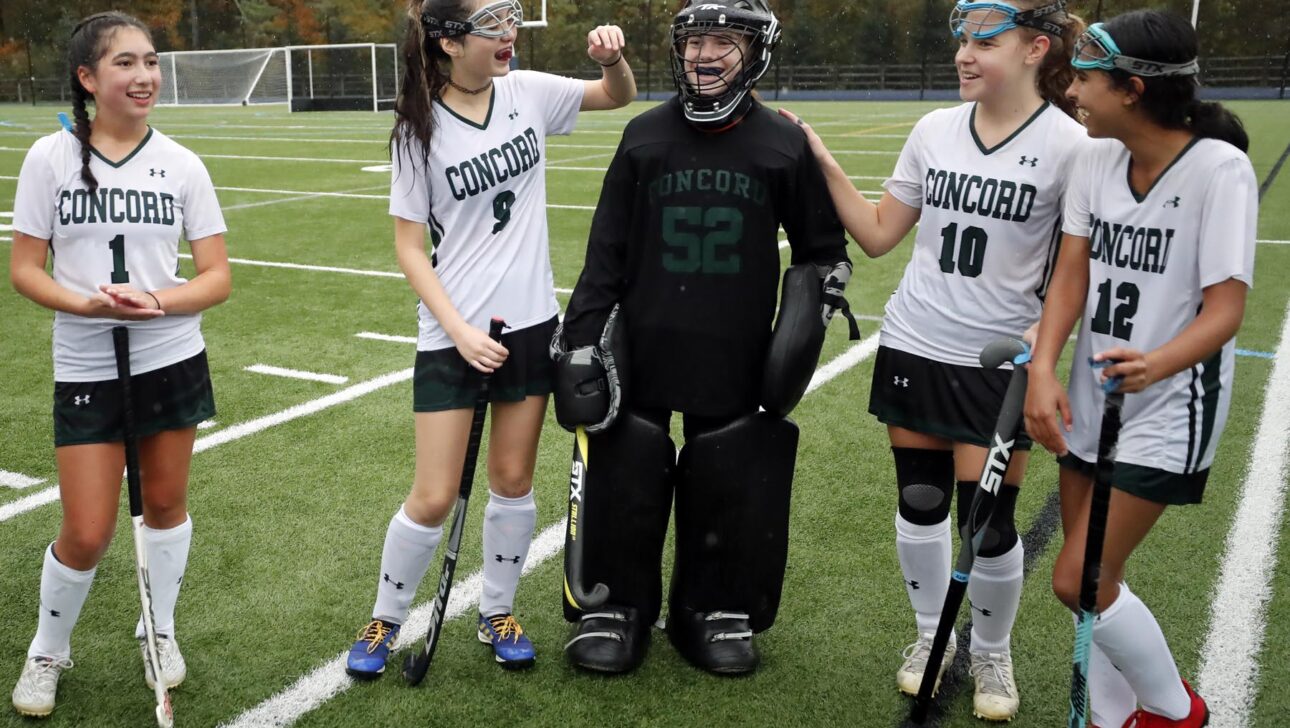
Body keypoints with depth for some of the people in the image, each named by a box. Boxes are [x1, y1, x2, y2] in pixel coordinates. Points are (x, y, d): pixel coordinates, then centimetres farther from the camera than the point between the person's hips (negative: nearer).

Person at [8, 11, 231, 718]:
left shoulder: (182, 164, -1)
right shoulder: (51, 157, -4)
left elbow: (217, 277, -2)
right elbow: (24, 269, -2)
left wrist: (158, 303, -21)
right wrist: (87, 303, -20)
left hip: (172, 358, 2)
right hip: (84, 367, -1)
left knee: (165, 502, 12)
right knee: (86, 534, 0)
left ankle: (159, 629, 37)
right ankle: (48, 651, 29)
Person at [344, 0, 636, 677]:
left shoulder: (528, 92, -1)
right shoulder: (421, 130, -11)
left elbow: (619, 95, 13)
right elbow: (409, 246, -7)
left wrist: (613, 57, -10)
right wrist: (459, 330, -16)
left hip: (530, 323, 4)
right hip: (450, 334, -3)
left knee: (513, 479, 12)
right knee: (433, 498, 0)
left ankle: (497, 614, 32)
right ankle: (384, 620, 25)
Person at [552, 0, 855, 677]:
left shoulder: (784, 145, 2)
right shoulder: (645, 135, 3)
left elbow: (823, 246, 12)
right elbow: (605, 251, 5)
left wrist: (814, 315, -2)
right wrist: (581, 334, 1)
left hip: (734, 360, 0)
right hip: (642, 349, 0)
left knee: (728, 488, 7)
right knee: (625, 479, 5)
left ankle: (716, 610, 27)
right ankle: (617, 605, 24)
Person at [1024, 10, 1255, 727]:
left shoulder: (1219, 168, -18)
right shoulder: (1097, 158, -1)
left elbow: (1225, 311, -21)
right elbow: (1071, 277, -4)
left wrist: (1158, 364, -41)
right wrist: (1043, 370, -19)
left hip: (1168, 409, -6)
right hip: (1092, 398, 6)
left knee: (1080, 580, -6)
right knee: (1094, 579, 13)